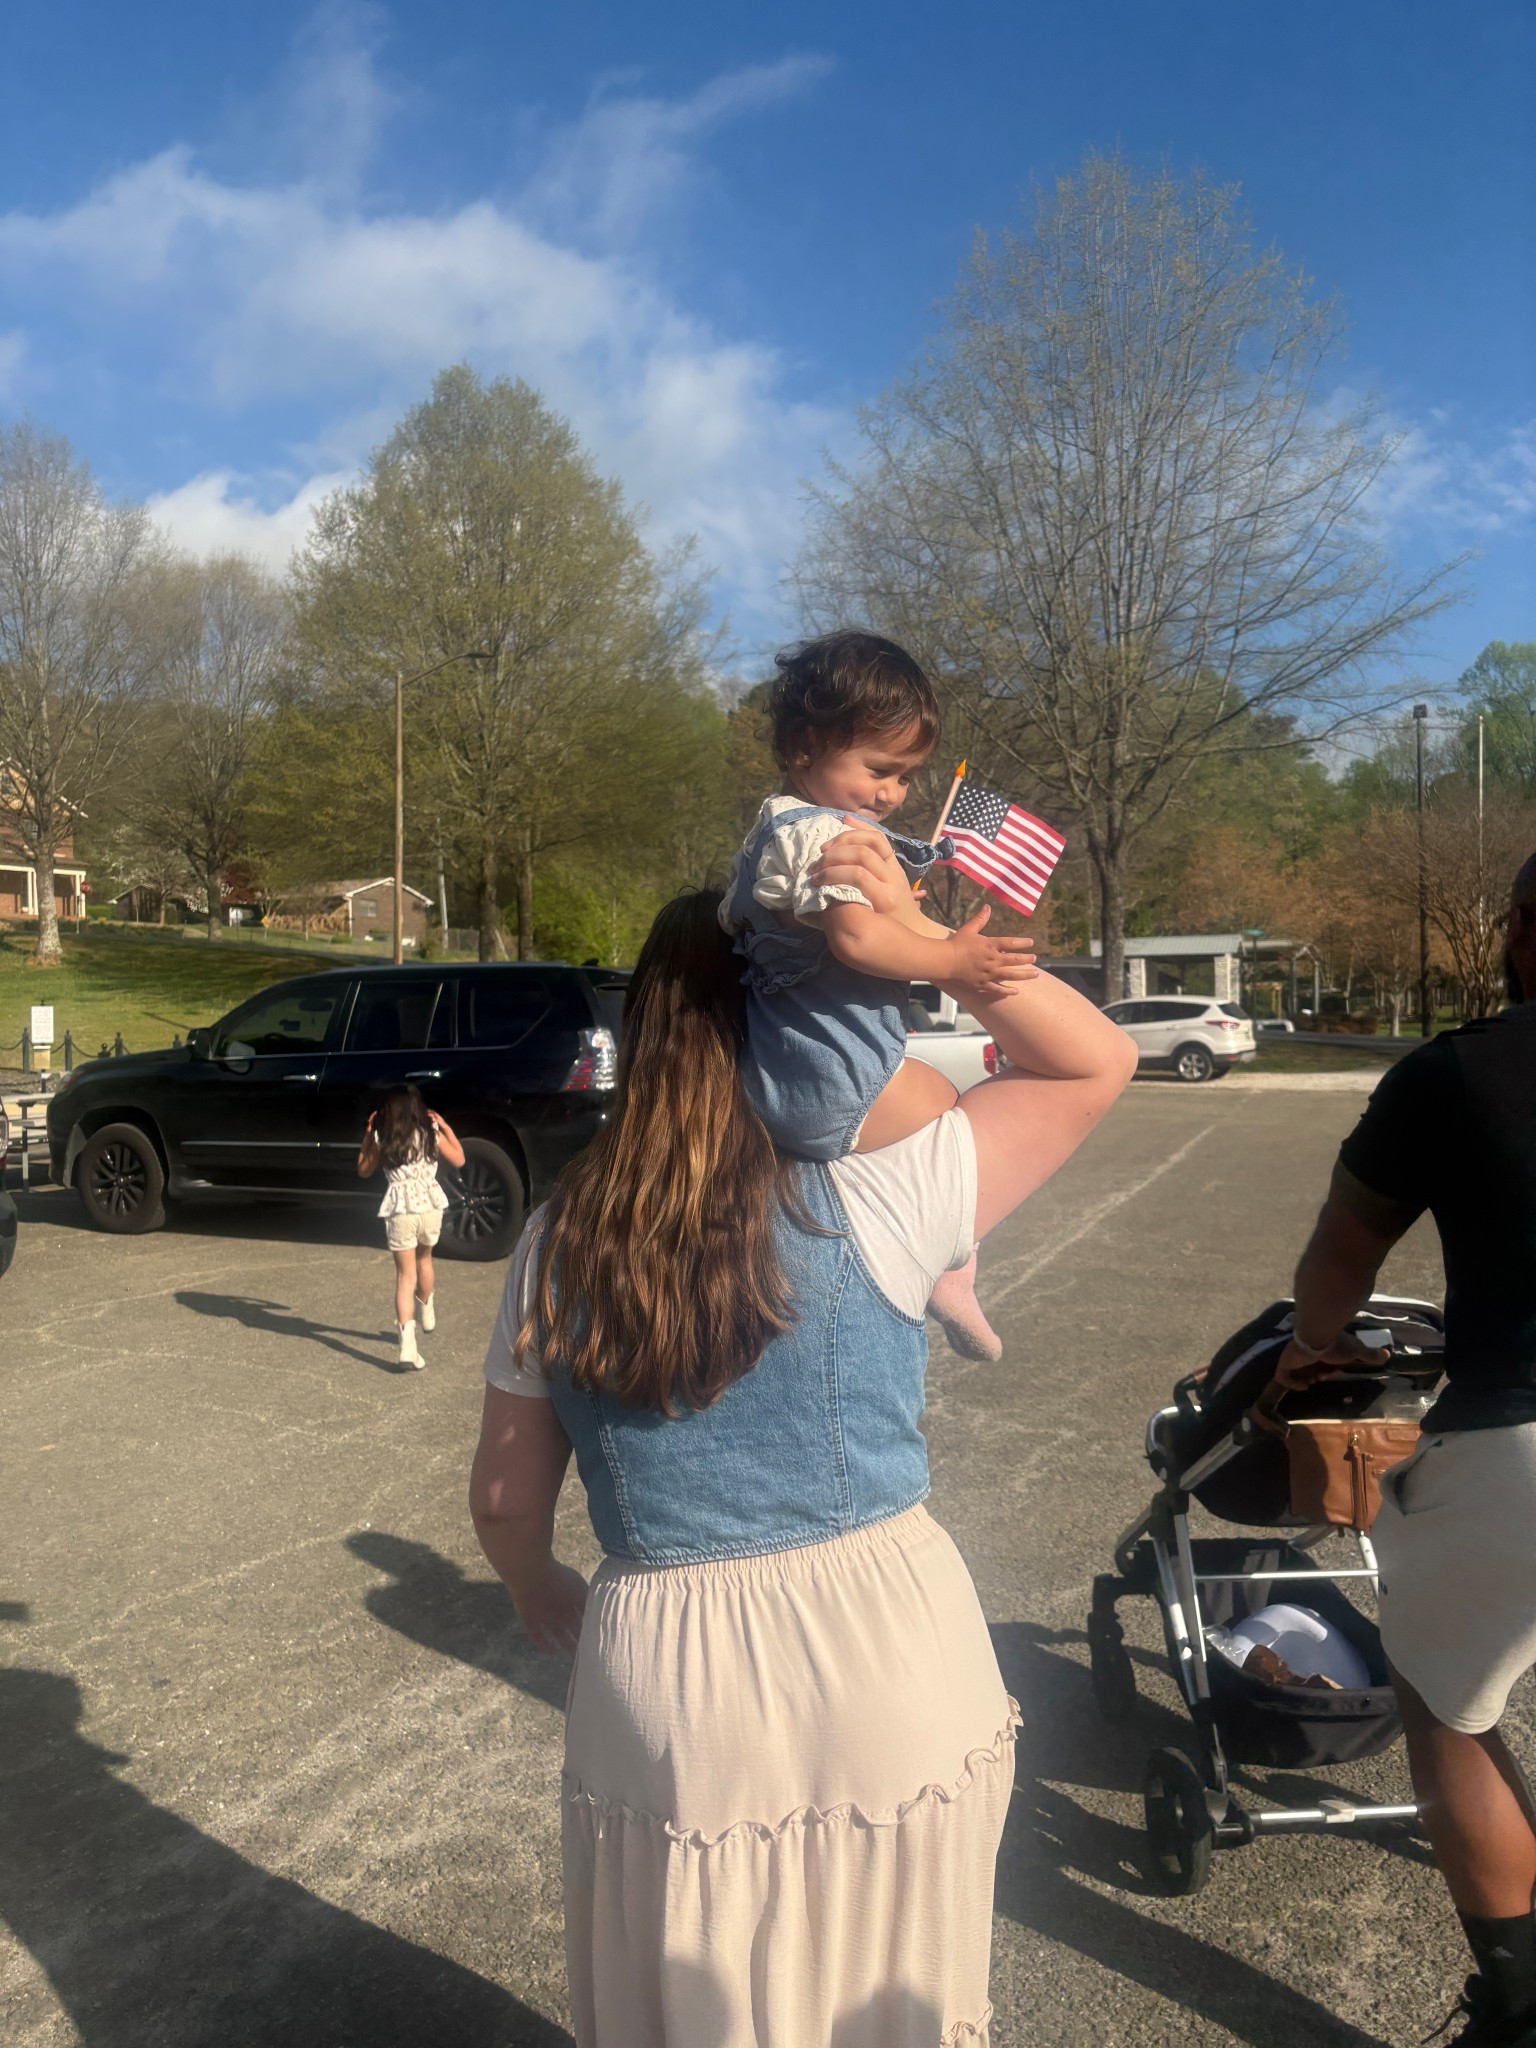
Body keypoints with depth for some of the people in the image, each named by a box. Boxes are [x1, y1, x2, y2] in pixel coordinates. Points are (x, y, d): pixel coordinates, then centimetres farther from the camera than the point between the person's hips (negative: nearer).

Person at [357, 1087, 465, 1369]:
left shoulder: (381, 1138, 2)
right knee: (424, 1258, 28)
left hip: (399, 1209, -1)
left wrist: (367, 1136, 18)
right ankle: (428, 1312, 49)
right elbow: (458, 1160, 14)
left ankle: (408, 1344, -13)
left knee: (405, 1275, 0)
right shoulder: (431, 1133, 3)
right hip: (430, 1205, 1)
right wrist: (445, 1128, 17)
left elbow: (363, 1171, 16)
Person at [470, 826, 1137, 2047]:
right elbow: (1098, 1064, -7)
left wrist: (544, 1599, 24)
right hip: (888, 1660, -1)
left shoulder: (561, 1243, -6)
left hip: (664, 1682, 2)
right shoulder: (870, 1204, -16)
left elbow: (505, 1501, 4)